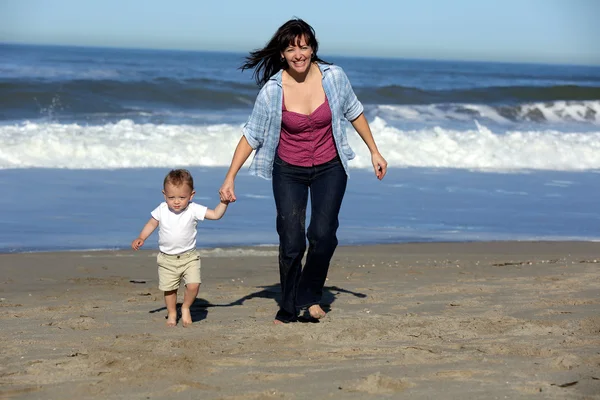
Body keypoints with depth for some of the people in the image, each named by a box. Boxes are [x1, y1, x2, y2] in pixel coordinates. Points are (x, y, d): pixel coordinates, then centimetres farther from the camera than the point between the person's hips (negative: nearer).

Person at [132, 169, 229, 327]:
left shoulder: (193, 210, -12)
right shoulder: (162, 210, -7)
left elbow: (215, 214, -15)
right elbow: (151, 224, 8)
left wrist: (224, 202, -29)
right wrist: (141, 238, -3)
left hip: (189, 257, -1)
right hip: (167, 259, 1)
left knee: (193, 285, -15)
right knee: (169, 289, 5)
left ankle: (186, 308, 12)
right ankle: (172, 313, 29)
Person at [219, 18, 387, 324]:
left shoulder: (333, 77, -13)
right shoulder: (273, 90, -16)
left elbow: (353, 112, 5)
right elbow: (251, 135, -8)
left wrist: (374, 152, 9)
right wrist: (230, 178, -12)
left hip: (329, 169, 1)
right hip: (289, 172, -1)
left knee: (323, 234, -16)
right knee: (291, 244, -5)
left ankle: (310, 295, 9)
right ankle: (288, 310, 16)